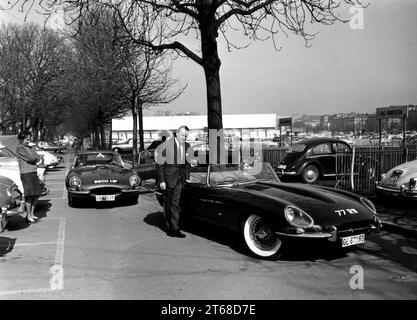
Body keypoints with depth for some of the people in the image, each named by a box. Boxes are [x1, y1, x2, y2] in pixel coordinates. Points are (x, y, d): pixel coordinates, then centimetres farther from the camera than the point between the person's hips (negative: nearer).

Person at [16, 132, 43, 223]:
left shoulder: (30, 148, 20)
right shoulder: (19, 148, -4)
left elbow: (39, 158, 13)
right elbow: (30, 158, -14)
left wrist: (38, 158, -7)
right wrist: (38, 158, 3)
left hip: (34, 172, 8)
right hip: (26, 173, -8)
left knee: (37, 194, 7)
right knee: (29, 195, -10)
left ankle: (32, 214, 18)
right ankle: (28, 216, -3)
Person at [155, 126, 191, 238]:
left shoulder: (187, 146, 5)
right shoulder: (166, 145, -11)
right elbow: (159, 164, -10)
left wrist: (187, 177, 9)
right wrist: (161, 180, -13)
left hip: (180, 178, 4)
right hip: (168, 177, -4)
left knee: (176, 203, 3)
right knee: (168, 203, 7)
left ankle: (175, 229, 8)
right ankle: (170, 229, 16)